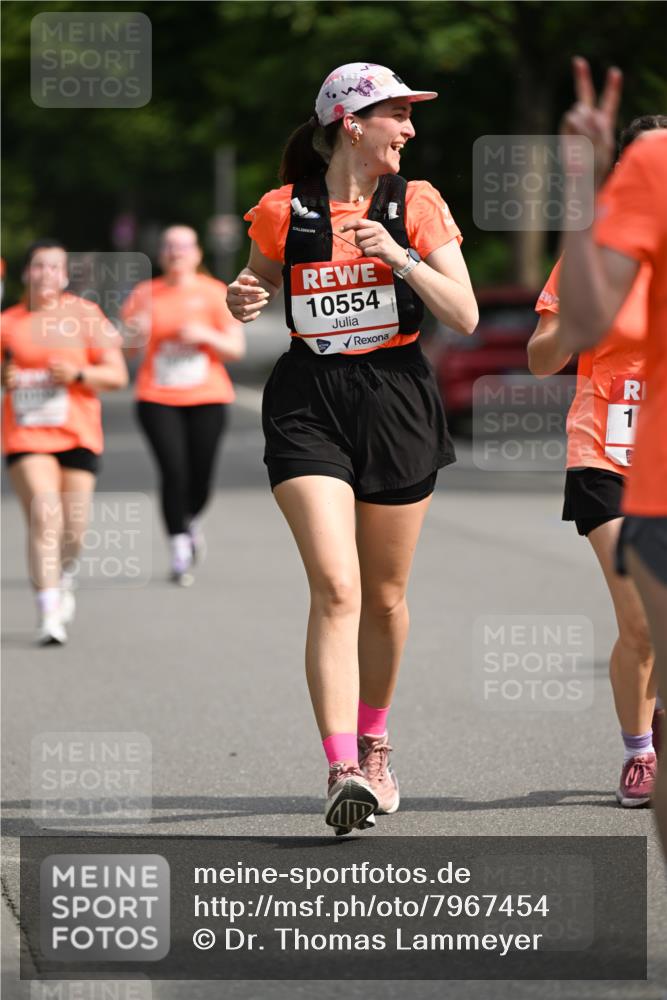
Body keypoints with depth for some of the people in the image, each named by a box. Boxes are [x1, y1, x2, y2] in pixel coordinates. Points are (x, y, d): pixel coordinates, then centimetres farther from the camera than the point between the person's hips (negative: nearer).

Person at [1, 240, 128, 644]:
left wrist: (77, 374, -16)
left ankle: (64, 583, 37)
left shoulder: (85, 315, 2)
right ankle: (49, 614, -18)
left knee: (73, 530, 3)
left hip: (78, 435, 1)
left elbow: (117, 375, 1)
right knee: (44, 517, -17)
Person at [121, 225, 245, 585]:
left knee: (200, 478, 0)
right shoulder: (145, 294, 6)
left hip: (207, 398, 0)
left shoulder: (214, 293, 4)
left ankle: (192, 520, 34)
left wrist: (205, 335, -16)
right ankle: (179, 550, -6)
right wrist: (137, 332, -15)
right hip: (157, 398, 0)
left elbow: (236, 349, 2)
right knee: (173, 472, -14)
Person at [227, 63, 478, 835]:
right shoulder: (283, 211, 1)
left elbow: (465, 317, -4)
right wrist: (243, 301, -5)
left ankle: (373, 743, 35)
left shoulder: (416, 204, 2)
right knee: (336, 588, -17)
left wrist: (399, 256, -16)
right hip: (308, 406, -2)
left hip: (397, 402, 2)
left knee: (385, 595, 12)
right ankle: (343, 772, -22)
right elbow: (256, 286, 18)